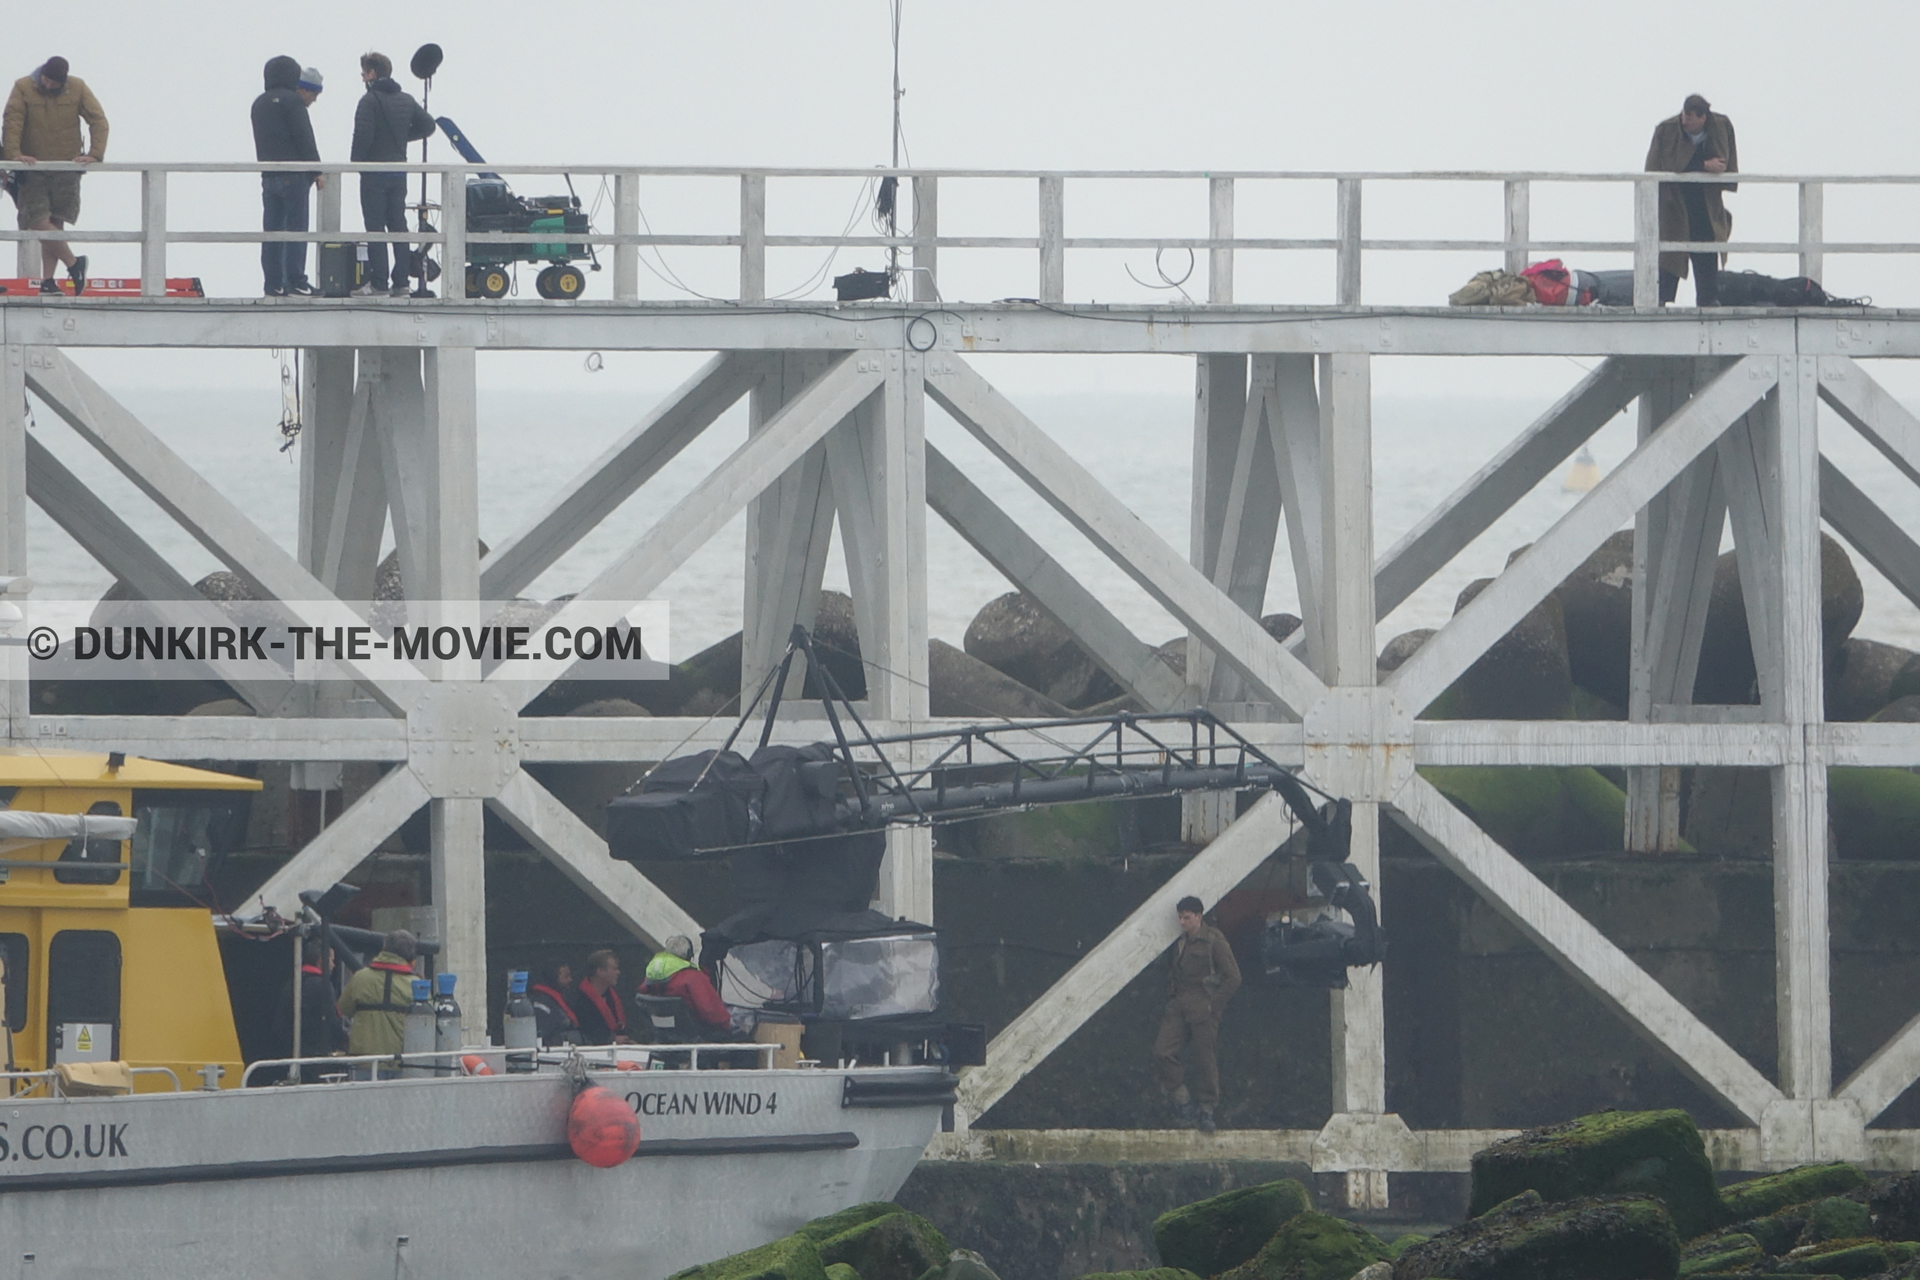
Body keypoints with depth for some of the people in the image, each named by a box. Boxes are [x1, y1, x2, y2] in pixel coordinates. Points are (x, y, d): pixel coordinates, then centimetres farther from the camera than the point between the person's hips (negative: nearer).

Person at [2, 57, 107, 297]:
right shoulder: (23, 88, -5)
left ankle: (48, 281, 5)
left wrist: (95, 154, -13)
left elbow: (98, 121, 0)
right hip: (33, 167, -1)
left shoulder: (78, 88, 0)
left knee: (54, 225, 2)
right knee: (39, 221, -12)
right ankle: (73, 264, 2)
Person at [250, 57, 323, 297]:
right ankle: (295, 281, -8)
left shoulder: (259, 103, 17)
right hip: (293, 176, -7)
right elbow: (304, 139, -11)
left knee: (271, 230, 5)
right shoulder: (292, 102, -8)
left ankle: (273, 284, 4)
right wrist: (317, 170, -4)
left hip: (268, 176, 7)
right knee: (295, 228, -5)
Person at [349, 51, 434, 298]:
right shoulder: (406, 100, 10)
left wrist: (357, 161, -6)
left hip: (374, 169, -6)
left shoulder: (370, 100, -12)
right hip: (399, 171, 6)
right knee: (398, 225, 10)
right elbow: (427, 126, 13)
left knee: (375, 226, -4)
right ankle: (401, 282, 8)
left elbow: (363, 135, -20)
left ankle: (378, 282, -7)